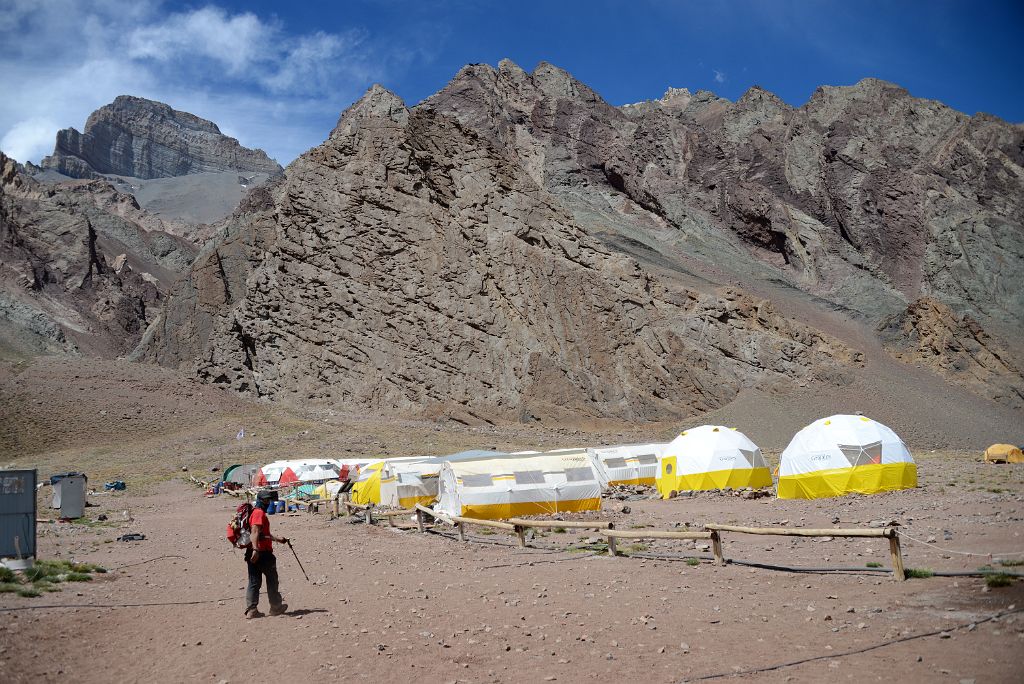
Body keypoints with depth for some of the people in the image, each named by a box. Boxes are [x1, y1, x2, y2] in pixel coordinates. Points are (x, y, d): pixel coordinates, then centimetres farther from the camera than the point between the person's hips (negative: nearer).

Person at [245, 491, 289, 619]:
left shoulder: (256, 512, 20)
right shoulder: (259, 513, -12)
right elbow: (255, 532, -26)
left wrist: (277, 539, 39)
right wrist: (255, 549, -35)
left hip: (254, 554, 9)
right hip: (262, 553, -9)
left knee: (254, 582, 7)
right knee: (272, 580, 6)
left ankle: (251, 610, 2)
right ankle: (276, 607, 18)